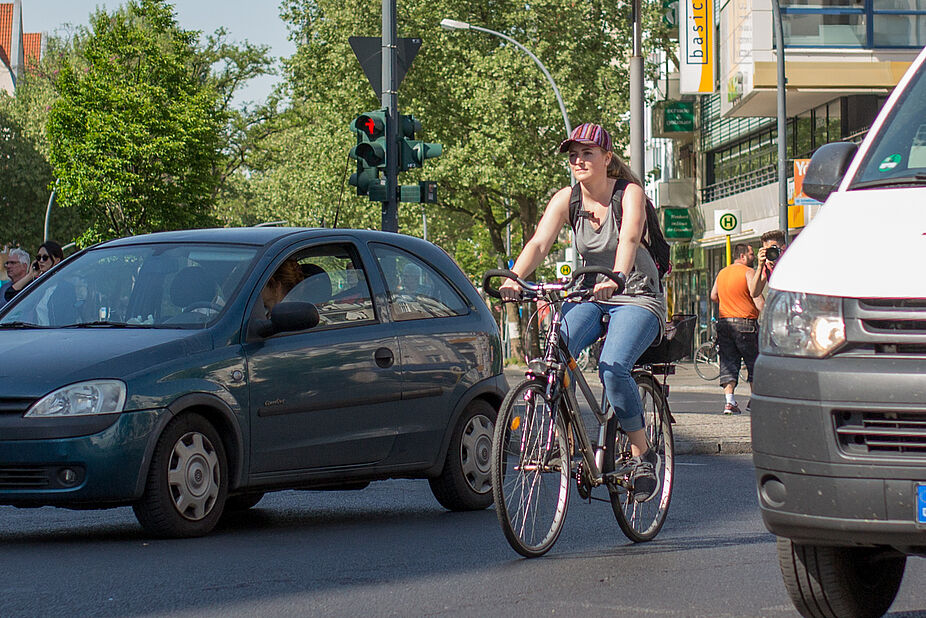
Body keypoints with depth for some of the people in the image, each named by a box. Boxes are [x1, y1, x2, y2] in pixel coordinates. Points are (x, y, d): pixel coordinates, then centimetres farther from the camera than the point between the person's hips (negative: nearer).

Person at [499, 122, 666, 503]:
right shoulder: (567, 199, -1)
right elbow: (539, 243, -14)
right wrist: (513, 278, -34)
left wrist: (615, 279, -52)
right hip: (590, 296, 4)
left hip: (637, 298, -4)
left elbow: (629, 239, -31)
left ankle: (643, 454, -12)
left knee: (612, 367, -30)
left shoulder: (629, 193, -12)